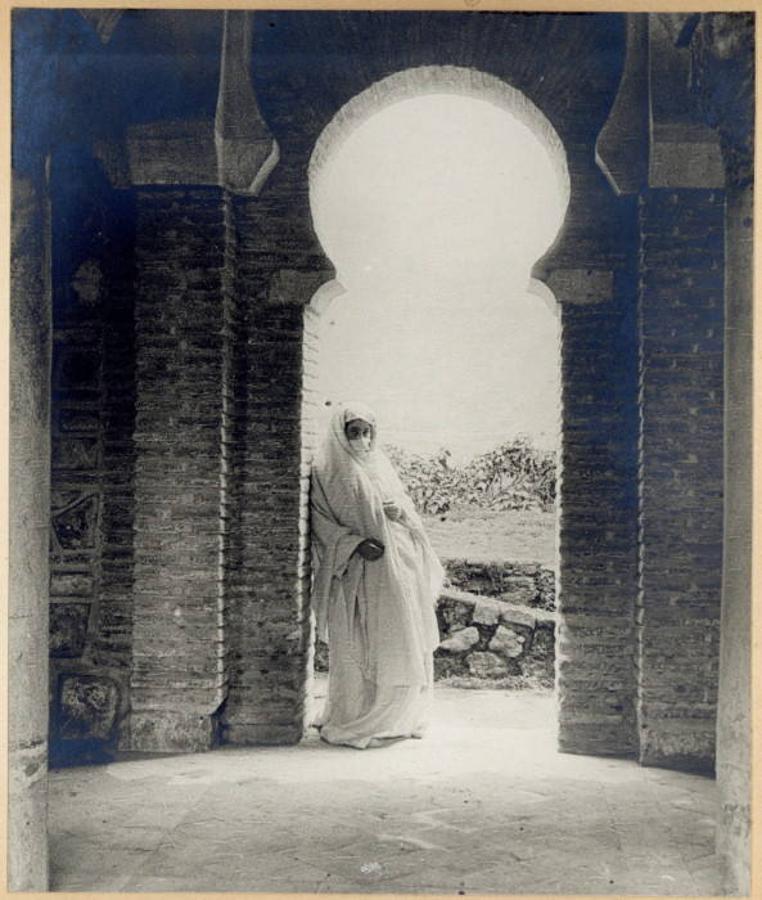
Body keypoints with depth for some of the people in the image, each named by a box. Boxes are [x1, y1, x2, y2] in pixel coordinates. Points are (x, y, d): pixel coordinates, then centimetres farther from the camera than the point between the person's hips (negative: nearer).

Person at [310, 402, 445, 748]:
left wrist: (401, 513, -3)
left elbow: (409, 512, 21)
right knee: (359, 649, -5)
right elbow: (322, 525, -5)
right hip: (357, 576, -5)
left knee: (403, 647, 5)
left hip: (396, 570, 5)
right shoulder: (326, 475, 0)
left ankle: (397, 720, 16)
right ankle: (355, 723, 6)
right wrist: (356, 543, -19)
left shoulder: (382, 468, 17)